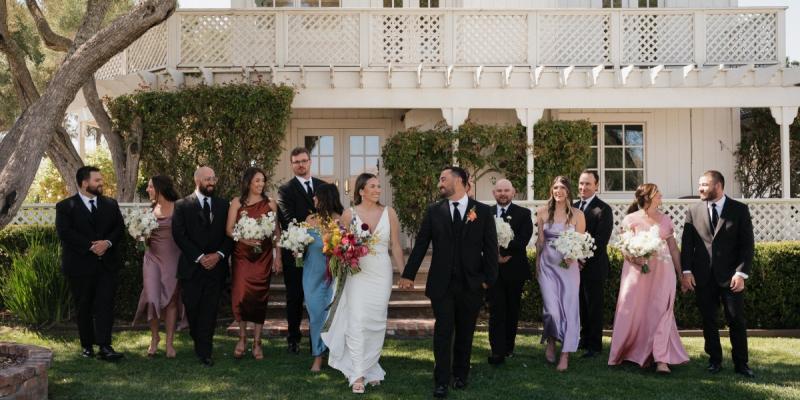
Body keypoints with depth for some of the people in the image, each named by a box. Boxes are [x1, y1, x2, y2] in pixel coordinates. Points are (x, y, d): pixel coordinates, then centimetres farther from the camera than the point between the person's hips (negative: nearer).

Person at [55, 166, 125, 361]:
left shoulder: (111, 204, 12)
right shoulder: (65, 206, -1)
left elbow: (120, 228, 6)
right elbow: (65, 232, -12)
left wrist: (107, 242, -14)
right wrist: (91, 246, -18)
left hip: (107, 263, 2)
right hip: (80, 264, -2)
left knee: (105, 305, -5)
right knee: (84, 307, 7)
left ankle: (105, 346, -8)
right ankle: (87, 345, 17)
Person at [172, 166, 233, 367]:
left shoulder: (223, 205, 10)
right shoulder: (182, 205, 2)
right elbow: (179, 235, -6)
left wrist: (219, 254, -9)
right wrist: (199, 257, -12)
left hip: (216, 266, 1)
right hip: (191, 267, -1)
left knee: (209, 311, -2)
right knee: (192, 309, 4)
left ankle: (204, 352, 3)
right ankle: (199, 343, 25)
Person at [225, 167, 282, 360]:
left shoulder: (270, 203, 5)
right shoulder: (237, 202, 4)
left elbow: (276, 232, 4)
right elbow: (229, 229, 0)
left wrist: (278, 257, -2)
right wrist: (244, 239, -18)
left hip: (263, 256, 1)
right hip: (241, 255, 0)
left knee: (259, 297, 2)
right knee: (240, 295, -9)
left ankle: (257, 342, 14)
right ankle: (242, 337, 14)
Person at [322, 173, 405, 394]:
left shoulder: (389, 213, 1)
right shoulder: (349, 214, -1)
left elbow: (396, 246, 5)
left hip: (382, 275, 1)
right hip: (357, 274, -1)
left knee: (376, 323, 8)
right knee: (357, 322, -7)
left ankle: (371, 368, 25)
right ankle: (358, 374, -2)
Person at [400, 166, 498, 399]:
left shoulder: (483, 211, 0)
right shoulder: (434, 211, 3)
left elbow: (490, 247, 0)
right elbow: (420, 245, 3)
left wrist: (489, 278, -6)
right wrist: (409, 274, 0)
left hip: (471, 284, 0)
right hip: (441, 283, 0)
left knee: (465, 332, 11)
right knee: (443, 331, -1)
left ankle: (460, 375, 27)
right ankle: (442, 381, 5)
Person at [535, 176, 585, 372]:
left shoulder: (577, 214, -1)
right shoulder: (543, 212, 3)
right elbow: (540, 241, 10)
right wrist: (537, 265, 11)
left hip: (569, 266, 0)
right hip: (547, 265, 0)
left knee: (569, 308, 0)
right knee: (552, 309, -7)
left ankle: (565, 355, 9)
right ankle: (550, 341, 23)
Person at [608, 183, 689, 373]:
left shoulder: (665, 219, 12)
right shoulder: (631, 219, 1)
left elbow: (673, 247, 13)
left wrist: (680, 273, 11)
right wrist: (635, 258, -21)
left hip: (663, 271, 2)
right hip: (639, 270, -2)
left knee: (660, 312, -5)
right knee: (637, 312, 0)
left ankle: (661, 359, -6)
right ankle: (641, 354, 16)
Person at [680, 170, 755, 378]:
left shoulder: (739, 210, 0)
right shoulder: (694, 211, 6)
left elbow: (747, 244, -3)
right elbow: (686, 243, 4)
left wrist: (741, 273, -11)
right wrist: (686, 271, -5)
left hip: (731, 276, -2)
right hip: (703, 276, 2)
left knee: (737, 320, 3)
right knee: (708, 320, 8)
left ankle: (741, 363, 13)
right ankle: (714, 360, 20)